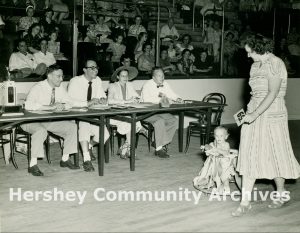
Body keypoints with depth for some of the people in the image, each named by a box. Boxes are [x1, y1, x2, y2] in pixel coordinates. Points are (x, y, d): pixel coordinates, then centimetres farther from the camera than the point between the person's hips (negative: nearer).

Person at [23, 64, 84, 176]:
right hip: (31, 120, -7)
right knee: (41, 131, -38)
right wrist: (51, 107, -37)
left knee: (73, 127, -6)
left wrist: (62, 106, -20)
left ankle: (65, 159, 5)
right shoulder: (38, 88, -21)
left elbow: (70, 102, 5)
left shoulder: (59, 88, 0)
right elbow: (28, 105, -36)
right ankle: (33, 164, -25)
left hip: (48, 120, 7)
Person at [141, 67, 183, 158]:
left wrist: (177, 99, -1)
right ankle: (159, 149, -24)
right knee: (160, 121, -33)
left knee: (174, 121, -16)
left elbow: (172, 94, 21)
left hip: (161, 111, 7)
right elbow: (146, 100, -24)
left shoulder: (165, 84, 11)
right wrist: (159, 99, -28)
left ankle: (163, 143, -6)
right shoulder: (147, 85, -10)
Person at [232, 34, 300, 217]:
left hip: (272, 115, -7)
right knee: (249, 157, 2)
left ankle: (281, 196, 27)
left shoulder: (275, 63, -12)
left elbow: (272, 93, -20)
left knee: (274, 155, 6)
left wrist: (254, 114, -23)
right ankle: (245, 202, 5)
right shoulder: (255, 66, 13)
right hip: (254, 115, 7)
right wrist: (248, 111, 4)